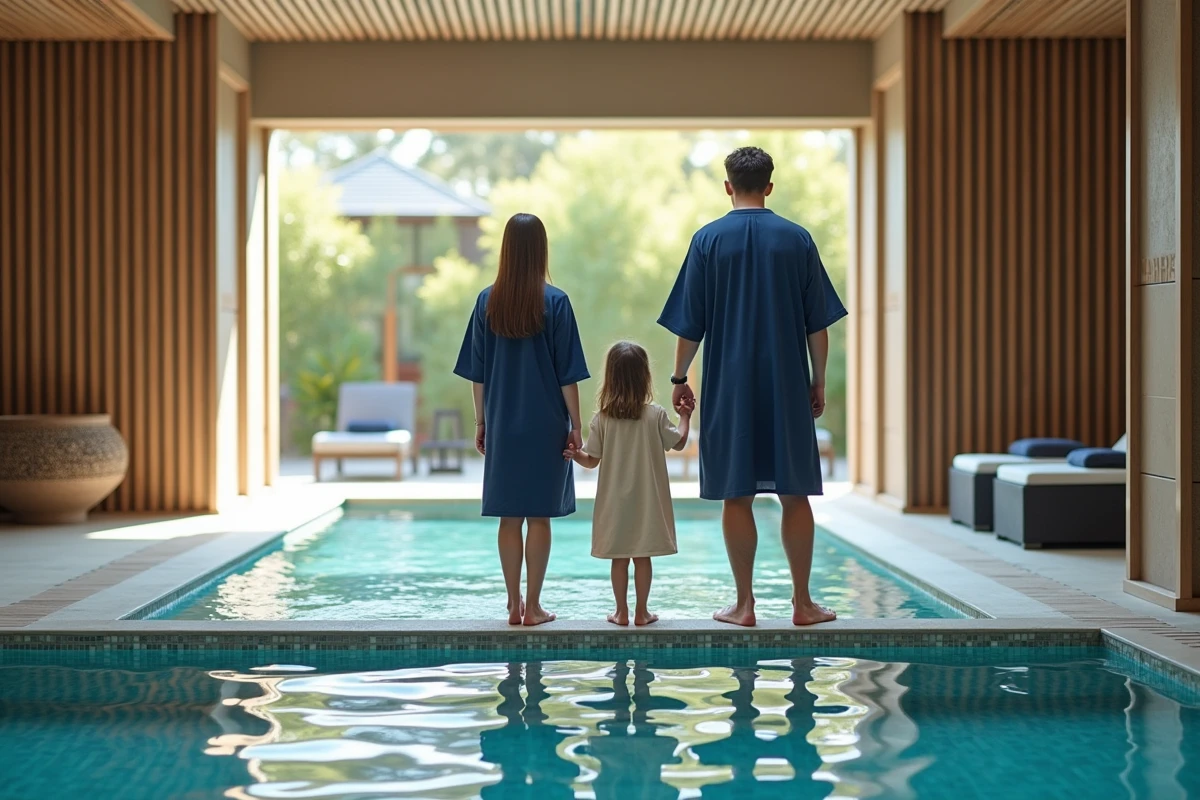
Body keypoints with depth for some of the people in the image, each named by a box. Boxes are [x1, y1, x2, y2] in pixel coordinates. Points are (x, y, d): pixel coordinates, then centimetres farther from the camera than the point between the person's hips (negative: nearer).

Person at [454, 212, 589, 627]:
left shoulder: (488, 301, -1)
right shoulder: (555, 302, -9)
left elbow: (477, 373, 4)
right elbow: (567, 374, -8)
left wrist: (481, 422, 13)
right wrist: (575, 425, 0)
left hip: (502, 425, 3)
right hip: (546, 426, -3)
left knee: (509, 517, 9)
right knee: (539, 516, 4)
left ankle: (514, 605, 14)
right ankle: (533, 605, 7)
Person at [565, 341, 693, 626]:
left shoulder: (602, 419, -6)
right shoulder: (655, 415, -9)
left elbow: (592, 460, -5)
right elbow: (679, 442, 5)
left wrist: (576, 455, 8)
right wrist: (684, 417, 18)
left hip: (614, 502, 1)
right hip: (647, 502, -1)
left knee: (619, 558, 8)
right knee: (642, 557, 7)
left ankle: (621, 612, 13)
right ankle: (641, 611, 11)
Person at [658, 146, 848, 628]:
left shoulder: (709, 240, -1)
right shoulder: (797, 239, 2)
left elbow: (690, 323, -1)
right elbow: (817, 322, 3)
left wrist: (679, 378, 10)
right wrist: (818, 381, 12)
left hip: (729, 388, -1)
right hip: (788, 387, 1)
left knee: (737, 494, 4)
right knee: (795, 493, 6)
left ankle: (744, 603, 6)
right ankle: (802, 602, 9)